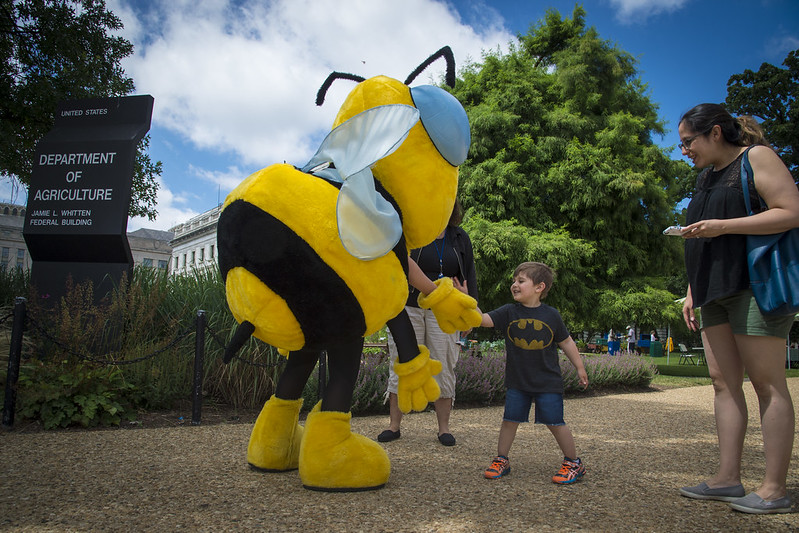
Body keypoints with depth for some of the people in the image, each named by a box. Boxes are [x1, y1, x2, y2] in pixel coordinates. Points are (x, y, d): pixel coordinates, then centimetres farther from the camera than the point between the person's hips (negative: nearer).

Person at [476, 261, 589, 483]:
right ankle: (501, 460, 21)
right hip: (517, 382, 2)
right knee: (510, 420, 5)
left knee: (555, 423, 2)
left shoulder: (551, 315, -4)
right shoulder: (508, 312, -3)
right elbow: (483, 319, -15)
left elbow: (566, 342, 8)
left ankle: (573, 463, 20)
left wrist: (580, 368, 12)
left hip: (548, 382, -2)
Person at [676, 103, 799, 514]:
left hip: (754, 287, -8)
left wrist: (722, 226, -17)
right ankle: (727, 478, 9)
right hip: (715, 292, 8)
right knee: (723, 381, 4)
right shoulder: (705, 176, 21)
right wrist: (692, 291, 18)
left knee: (766, 382, -5)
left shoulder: (756, 157, -1)